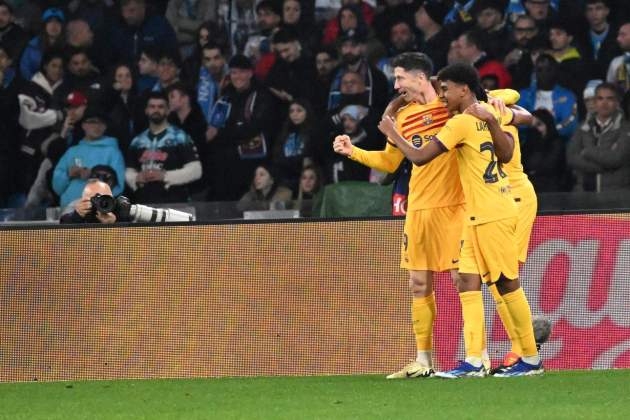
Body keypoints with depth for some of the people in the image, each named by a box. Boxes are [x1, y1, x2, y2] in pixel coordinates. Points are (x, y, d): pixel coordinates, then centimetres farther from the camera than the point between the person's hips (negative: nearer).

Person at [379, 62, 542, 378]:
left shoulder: (462, 123, -13)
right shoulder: (488, 115, 10)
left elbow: (419, 157, -13)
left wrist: (393, 134, 1)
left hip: (492, 215, -9)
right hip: (478, 217, 9)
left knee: (507, 283, -3)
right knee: (467, 283, 1)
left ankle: (531, 360, 4)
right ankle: (473, 362, -4)